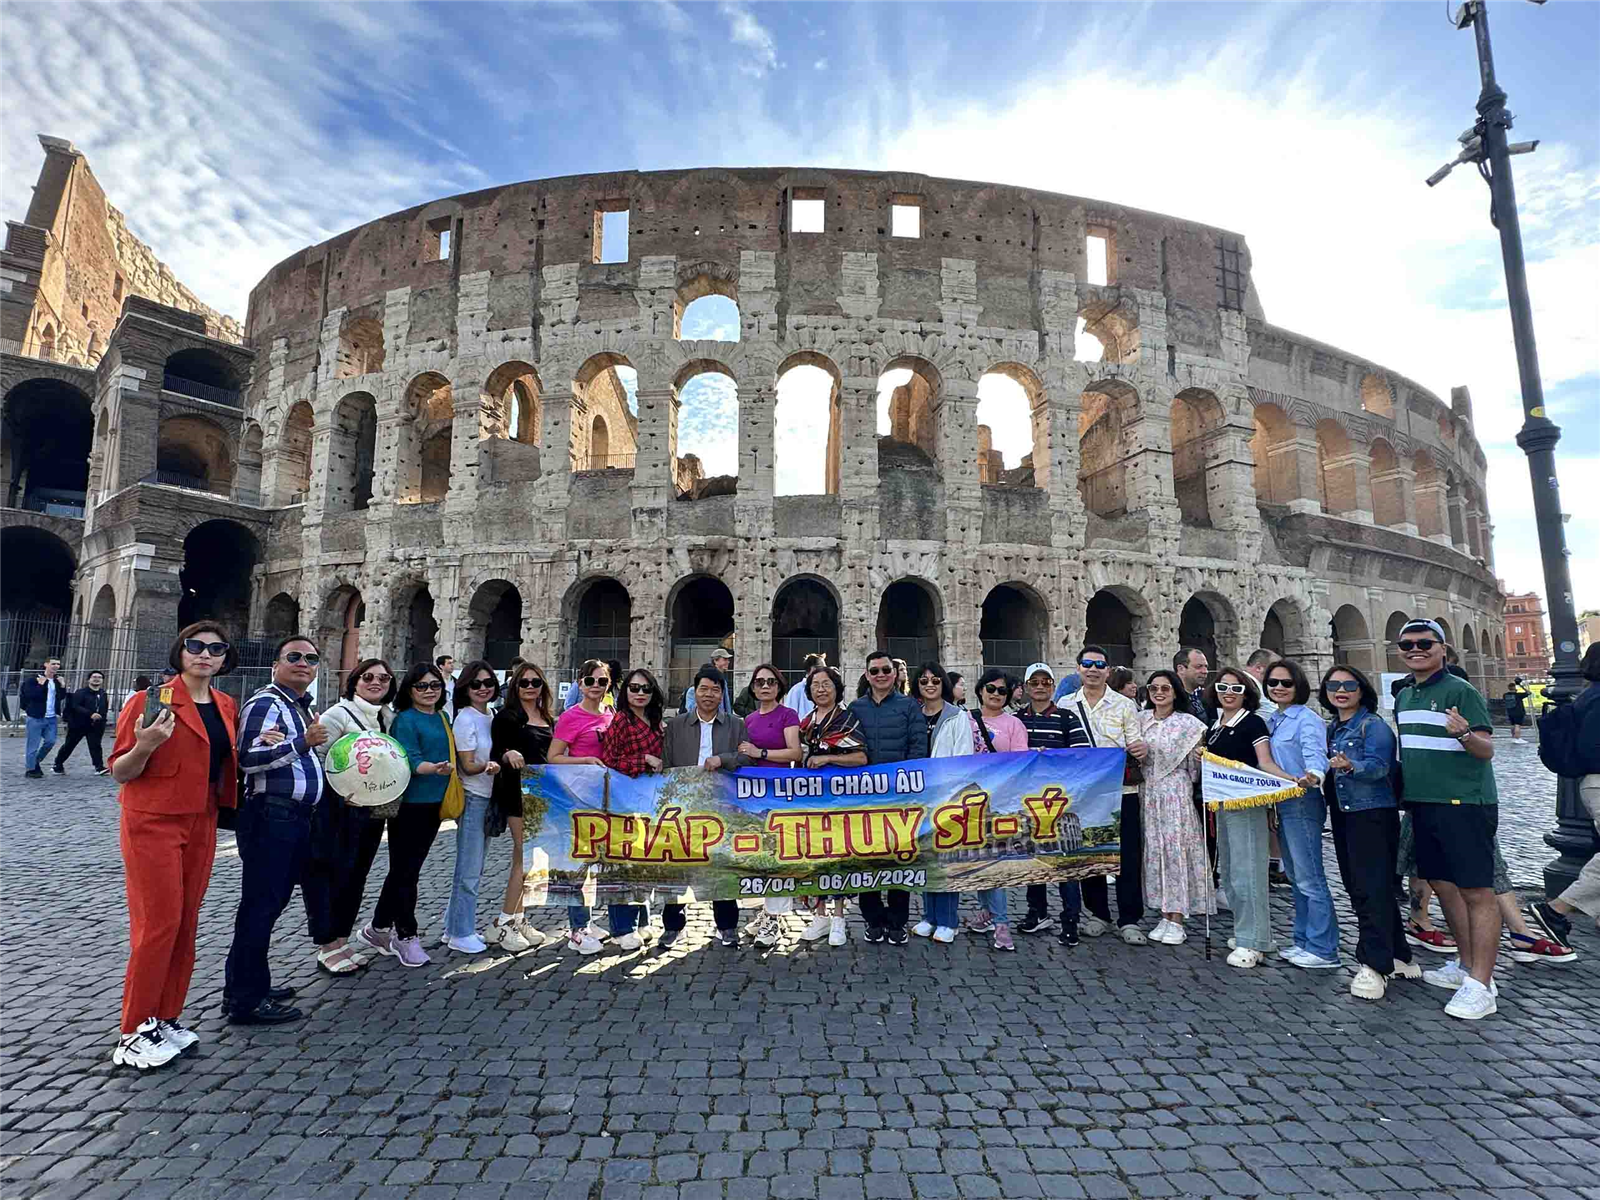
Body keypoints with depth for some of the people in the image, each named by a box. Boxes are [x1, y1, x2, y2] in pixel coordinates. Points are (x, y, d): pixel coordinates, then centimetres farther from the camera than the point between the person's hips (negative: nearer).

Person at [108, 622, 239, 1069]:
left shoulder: (227, 706, 8)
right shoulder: (152, 700, -10)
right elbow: (120, 772, -8)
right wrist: (145, 746, -27)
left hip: (201, 823, 6)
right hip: (153, 822, -6)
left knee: (186, 924, 11)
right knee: (159, 923, -4)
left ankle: (166, 1019, 23)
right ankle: (134, 1033, 10)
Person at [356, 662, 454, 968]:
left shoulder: (443, 717, 10)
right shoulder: (405, 719, -12)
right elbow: (410, 759, -23)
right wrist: (434, 768, -38)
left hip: (433, 804, 8)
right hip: (409, 804, -8)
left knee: (405, 869, 16)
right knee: (405, 871, 1)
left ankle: (377, 929, 31)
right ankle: (406, 937, 13)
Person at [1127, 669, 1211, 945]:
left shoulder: (1187, 723, -2)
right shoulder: (1141, 719, 9)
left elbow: (1194, 764, -2)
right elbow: (1134, 752, 11)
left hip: (1176, 793, -4)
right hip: (1148, 792, 4)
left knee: (1176, 850, -3)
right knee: (1154, 850, 6)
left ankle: (1177, 921, 6)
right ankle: (1165, 916, 16)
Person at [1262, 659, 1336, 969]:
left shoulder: (1307, 719, -11)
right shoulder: (1272, 721, 13)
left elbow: (1315, 754, -28)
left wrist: (1312, 776, -46)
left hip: (1302, 804, -9)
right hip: (1282, 805, 9)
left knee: (1310, 879, -3)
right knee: (1296, 877, 16)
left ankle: (1323, 950, 6)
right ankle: (1304, 942, 26)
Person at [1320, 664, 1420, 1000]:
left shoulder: (1374, 725, -10)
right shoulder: (1332, 728, 12)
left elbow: (1378, 765, -25)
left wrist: (1350, 766, -41)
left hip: (1373, 814, -8)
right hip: (1343, 815, 8)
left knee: (1372, 888, -8)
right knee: (1356, 886, 13)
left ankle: (1374, 965, -3)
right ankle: (1396, 955, 27)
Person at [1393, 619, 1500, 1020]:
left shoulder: (1460, 691, -10)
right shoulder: (1404, 697, 12)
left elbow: (1487, 750, -15)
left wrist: (1465, 735, -35)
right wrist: (1403, 786, 14)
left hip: (1464, 803, -8)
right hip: (1424, 804, 8)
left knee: (1476, 891, -3)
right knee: (1442, 885, 16)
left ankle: (1480, 986, 2)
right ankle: (1466, 964, 31)